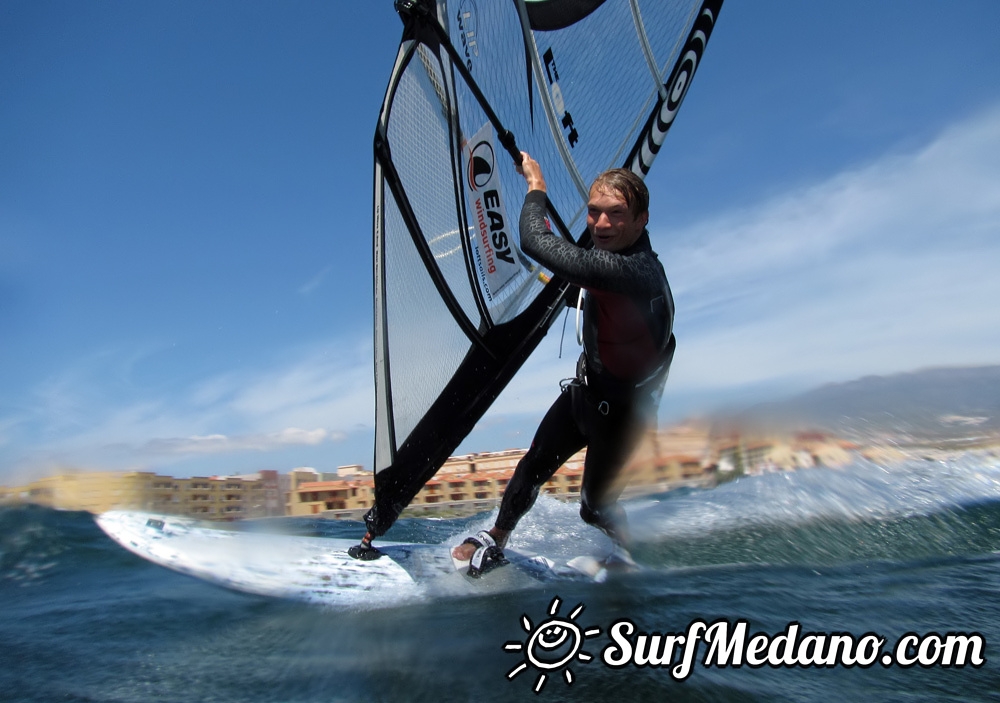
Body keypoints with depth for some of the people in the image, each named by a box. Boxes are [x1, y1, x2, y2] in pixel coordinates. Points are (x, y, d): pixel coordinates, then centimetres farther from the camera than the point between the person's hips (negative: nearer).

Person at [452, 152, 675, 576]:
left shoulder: (630, 271, -37)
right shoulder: (619, 247, -7)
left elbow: (534, 243, -38)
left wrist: (536, 184, -22)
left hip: (621, 409, -8)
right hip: (586, 387, 9)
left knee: (596, 507, 9)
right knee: (534, 465, 17)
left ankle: (632, 548, 40)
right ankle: (496, 541, 36)